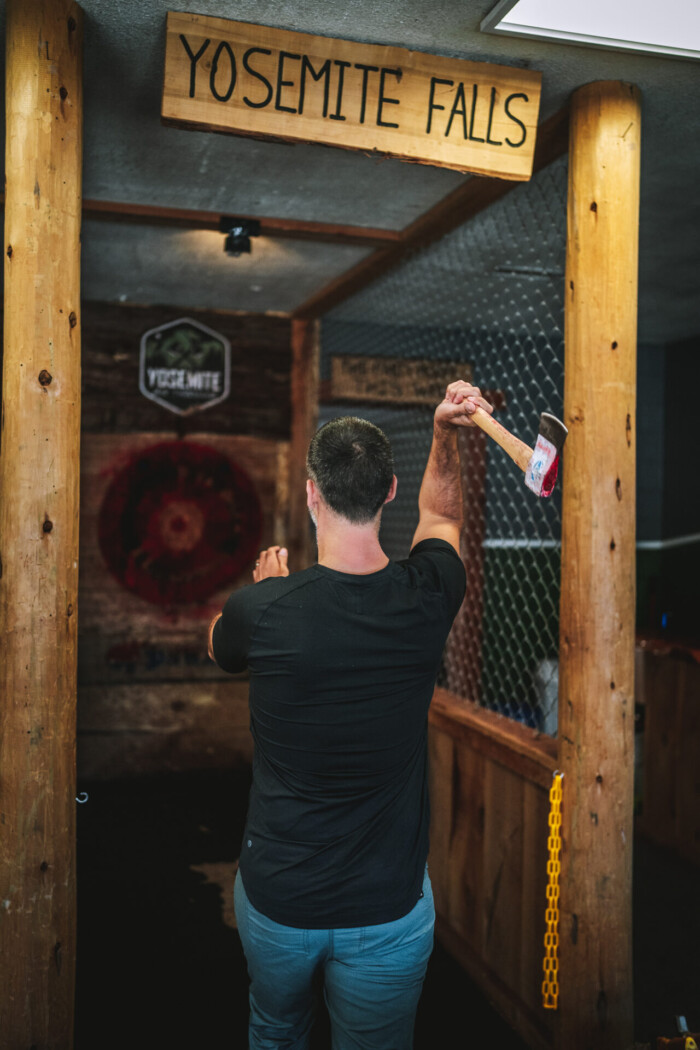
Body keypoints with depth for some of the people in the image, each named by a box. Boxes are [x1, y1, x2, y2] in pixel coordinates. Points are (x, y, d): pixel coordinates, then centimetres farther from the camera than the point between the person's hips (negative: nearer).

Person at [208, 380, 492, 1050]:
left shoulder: (264, 611, -21)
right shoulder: (426, 598, -16)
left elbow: (217, 644, 7)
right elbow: (440, 512, 10)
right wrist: (445, 432, 2)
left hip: (273, 898, 0)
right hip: (388, 912, 0)